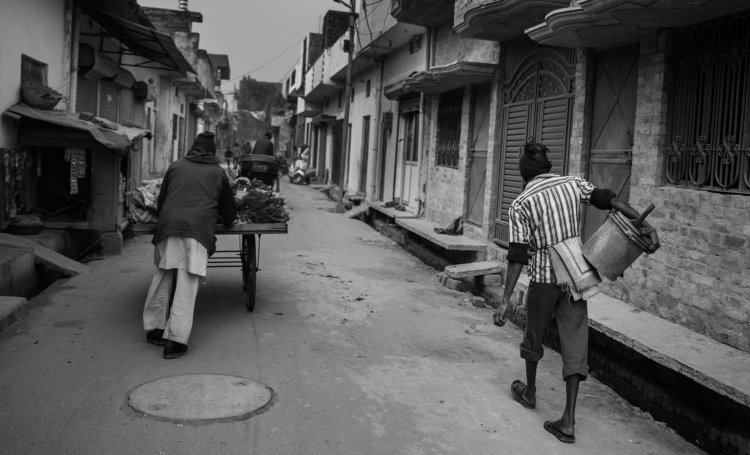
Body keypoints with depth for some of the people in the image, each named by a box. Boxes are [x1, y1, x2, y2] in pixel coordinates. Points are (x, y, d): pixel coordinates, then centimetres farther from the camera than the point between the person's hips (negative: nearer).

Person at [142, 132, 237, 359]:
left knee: (162, 278, 13)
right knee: (187, 284, -5)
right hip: (199, 229, -2)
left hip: (168, 226, 2)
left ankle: (154, 328, 20)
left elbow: (161, 199, 28)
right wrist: (228, 222, 51)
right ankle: (175, 339, -9)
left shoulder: (175, 167, 22)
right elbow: (228, 205, 31)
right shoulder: (218, 172, 20)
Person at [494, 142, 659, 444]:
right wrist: (644, 225, -8)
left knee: (534, 336, 19)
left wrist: (506, 301, -9)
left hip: (544, 278, -3)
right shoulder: (573, 184, 5)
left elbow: (517, 257, -10)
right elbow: (610, 200, -6)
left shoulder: (520, 205, -5)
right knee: (575, 343, 4)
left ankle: (529, 391, 41)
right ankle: (568, 421, 2)